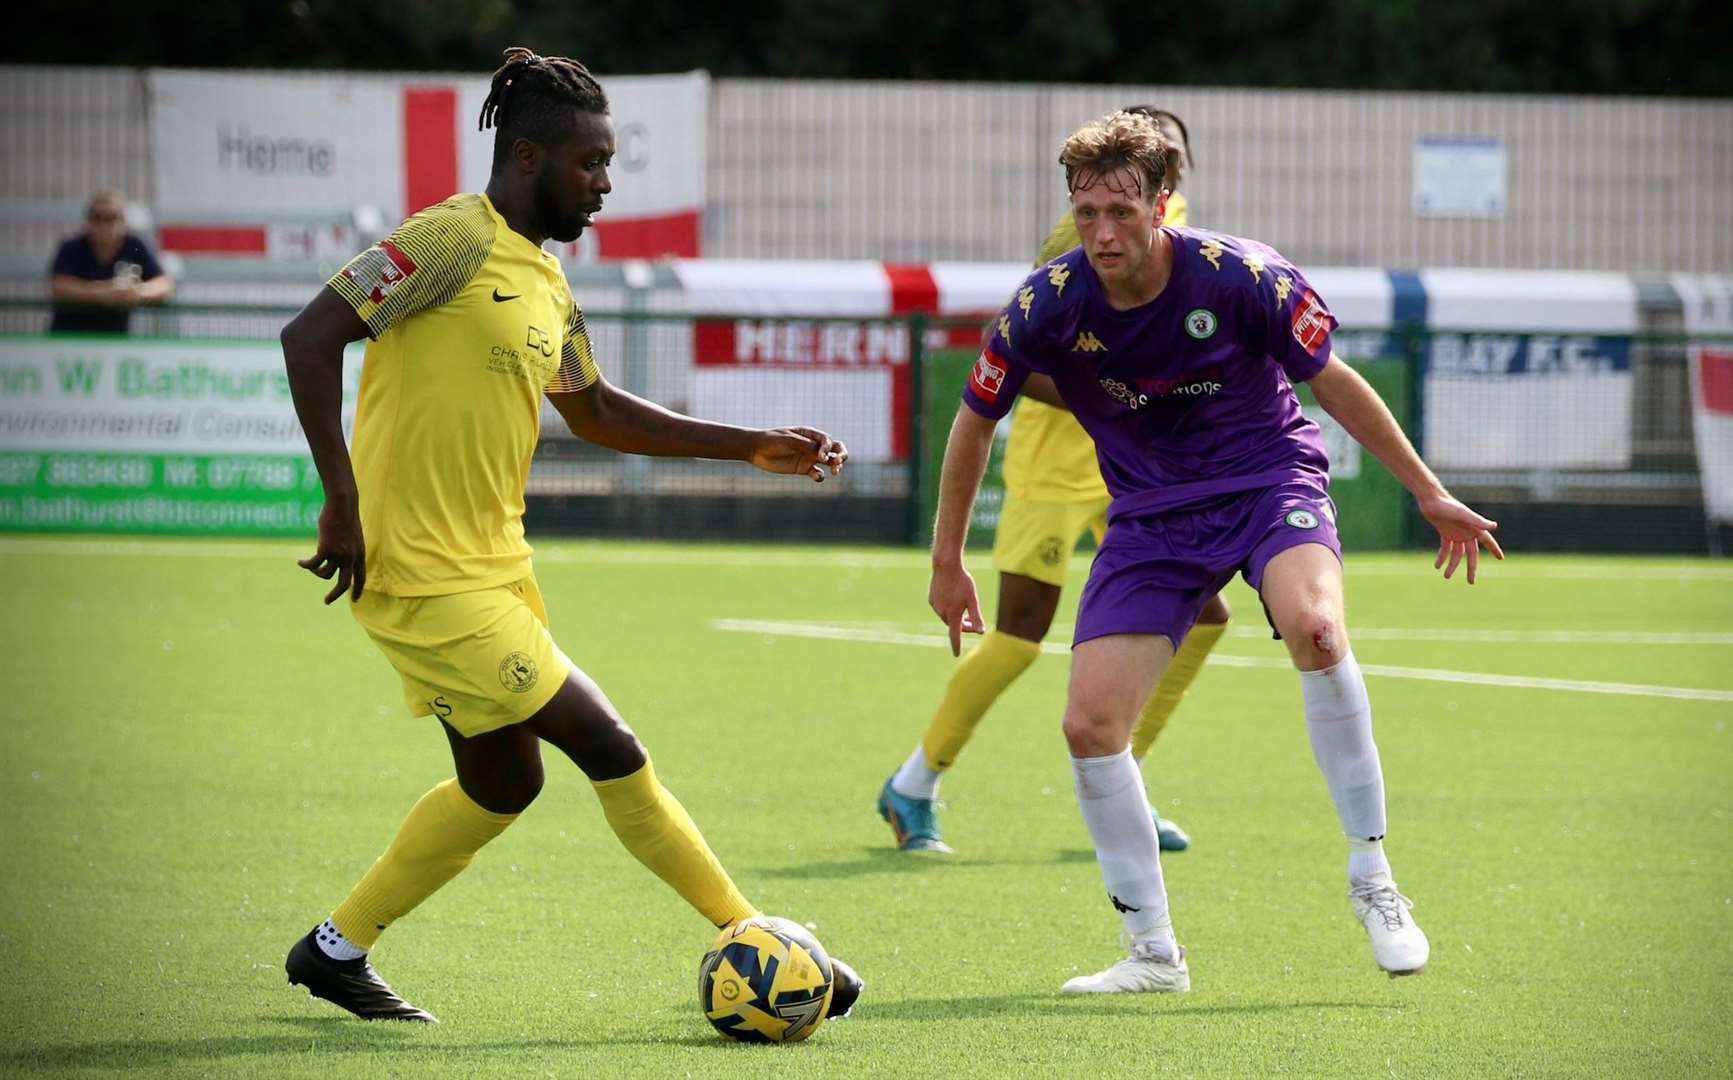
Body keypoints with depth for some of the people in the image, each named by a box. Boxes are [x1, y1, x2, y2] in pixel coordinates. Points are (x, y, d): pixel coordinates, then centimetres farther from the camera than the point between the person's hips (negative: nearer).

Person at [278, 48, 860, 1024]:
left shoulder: (545, 277, 13)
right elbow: (312, 337, -20)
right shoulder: (454, 240, -15)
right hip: (426, 576, -10)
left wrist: (753, 448, 21)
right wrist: (343, 497, -25)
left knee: (503, 782, 18)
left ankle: (336, 951, 30)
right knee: (609, 748, -7)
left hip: (494, 565, 10)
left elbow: (594, 410, 25)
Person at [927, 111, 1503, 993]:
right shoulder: (1047, 307, -14)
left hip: (1269, 480, -3)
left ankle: (1372, 878, -23)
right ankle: (1154, 953, 6)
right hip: (1152, 514, 3)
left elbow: (1334, 384, -3)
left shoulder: (1241, 276, -19)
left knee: (1314, 627, -35)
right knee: (1089, 723, -10)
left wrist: (1430, 494, 2)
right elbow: (974, 422, 4)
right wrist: (948, 561, 9)